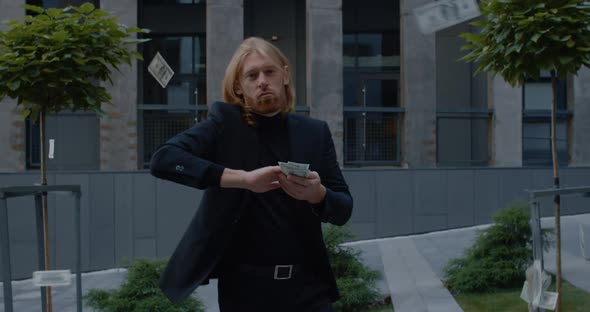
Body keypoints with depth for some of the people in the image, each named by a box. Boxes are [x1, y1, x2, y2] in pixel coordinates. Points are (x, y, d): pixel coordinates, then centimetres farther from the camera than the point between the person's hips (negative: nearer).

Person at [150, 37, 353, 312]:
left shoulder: (314, 132, 6)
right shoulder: (225, 122, -1)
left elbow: (343, 209, 7)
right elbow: (162, 160, -15)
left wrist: (317, 194, -16)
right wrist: (243, 178, -23)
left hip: (307, 285, 2)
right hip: (245, 285, -2)